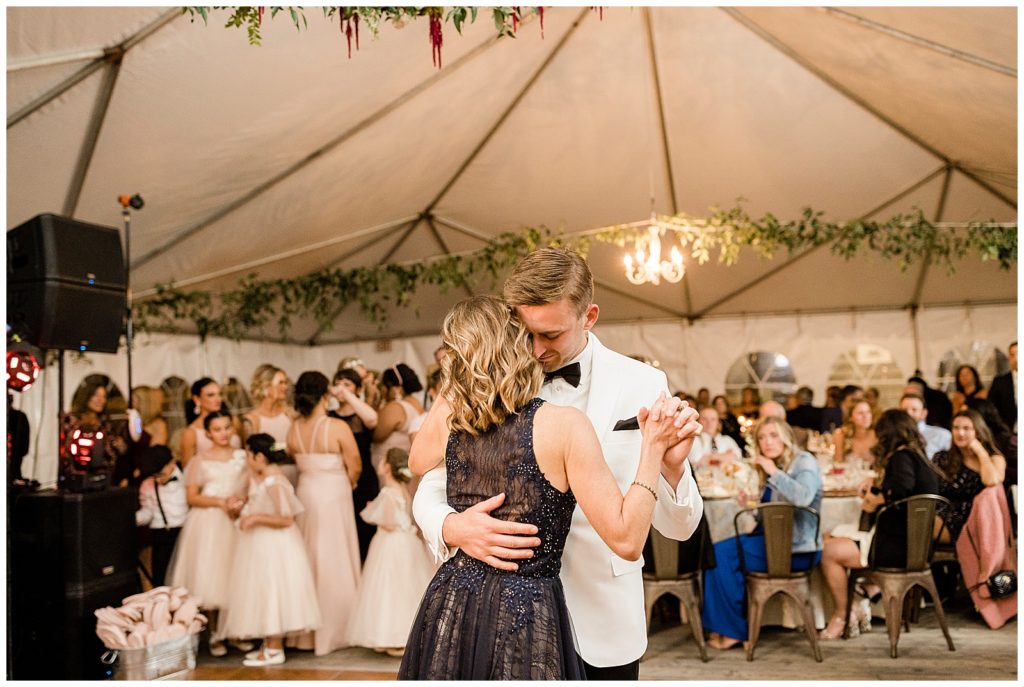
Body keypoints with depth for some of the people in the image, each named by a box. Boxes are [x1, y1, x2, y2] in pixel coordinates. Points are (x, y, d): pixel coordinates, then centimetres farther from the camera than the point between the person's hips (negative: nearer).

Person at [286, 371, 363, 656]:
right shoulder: (338, 428, -17)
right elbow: (355, 466, -13)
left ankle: (306, 632, 25)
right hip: (334, 496, -5)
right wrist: (349, 482, 6)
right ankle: (333, 630, 13)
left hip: (305, 493, 5)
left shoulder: (293, 430, -2)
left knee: (308, 560, 16)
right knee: (335, 563, 6)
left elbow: (295, 461, 2)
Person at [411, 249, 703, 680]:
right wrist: (453, 527, -25)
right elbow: (430, 494, -2)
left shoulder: (641, 385, -8)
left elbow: (677, 527, -6)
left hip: (601, 619, 0)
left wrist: (671, 467, -28)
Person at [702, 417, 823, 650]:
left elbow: (803, 497, -28)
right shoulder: (772, 467, 17)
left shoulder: (804, 462, -7)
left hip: (798, 549, -8)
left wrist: (774, 473, -22)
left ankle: (735, 630, -7)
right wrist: (750, 505, 0)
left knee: (723, 555, -19)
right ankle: (722, 627, -8)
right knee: (719, 552, -12)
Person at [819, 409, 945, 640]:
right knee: (839, 535, 19)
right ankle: (870, 593, 12)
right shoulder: (920, 458, 14)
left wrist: (875, 500, -19)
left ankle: (840, 616, 4)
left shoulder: (902, 457, -15)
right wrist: (877, 484, 17)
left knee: (829, 552, -10)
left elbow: (903, 485, -34)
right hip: (913, 542, 10)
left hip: (898, 546, -10)